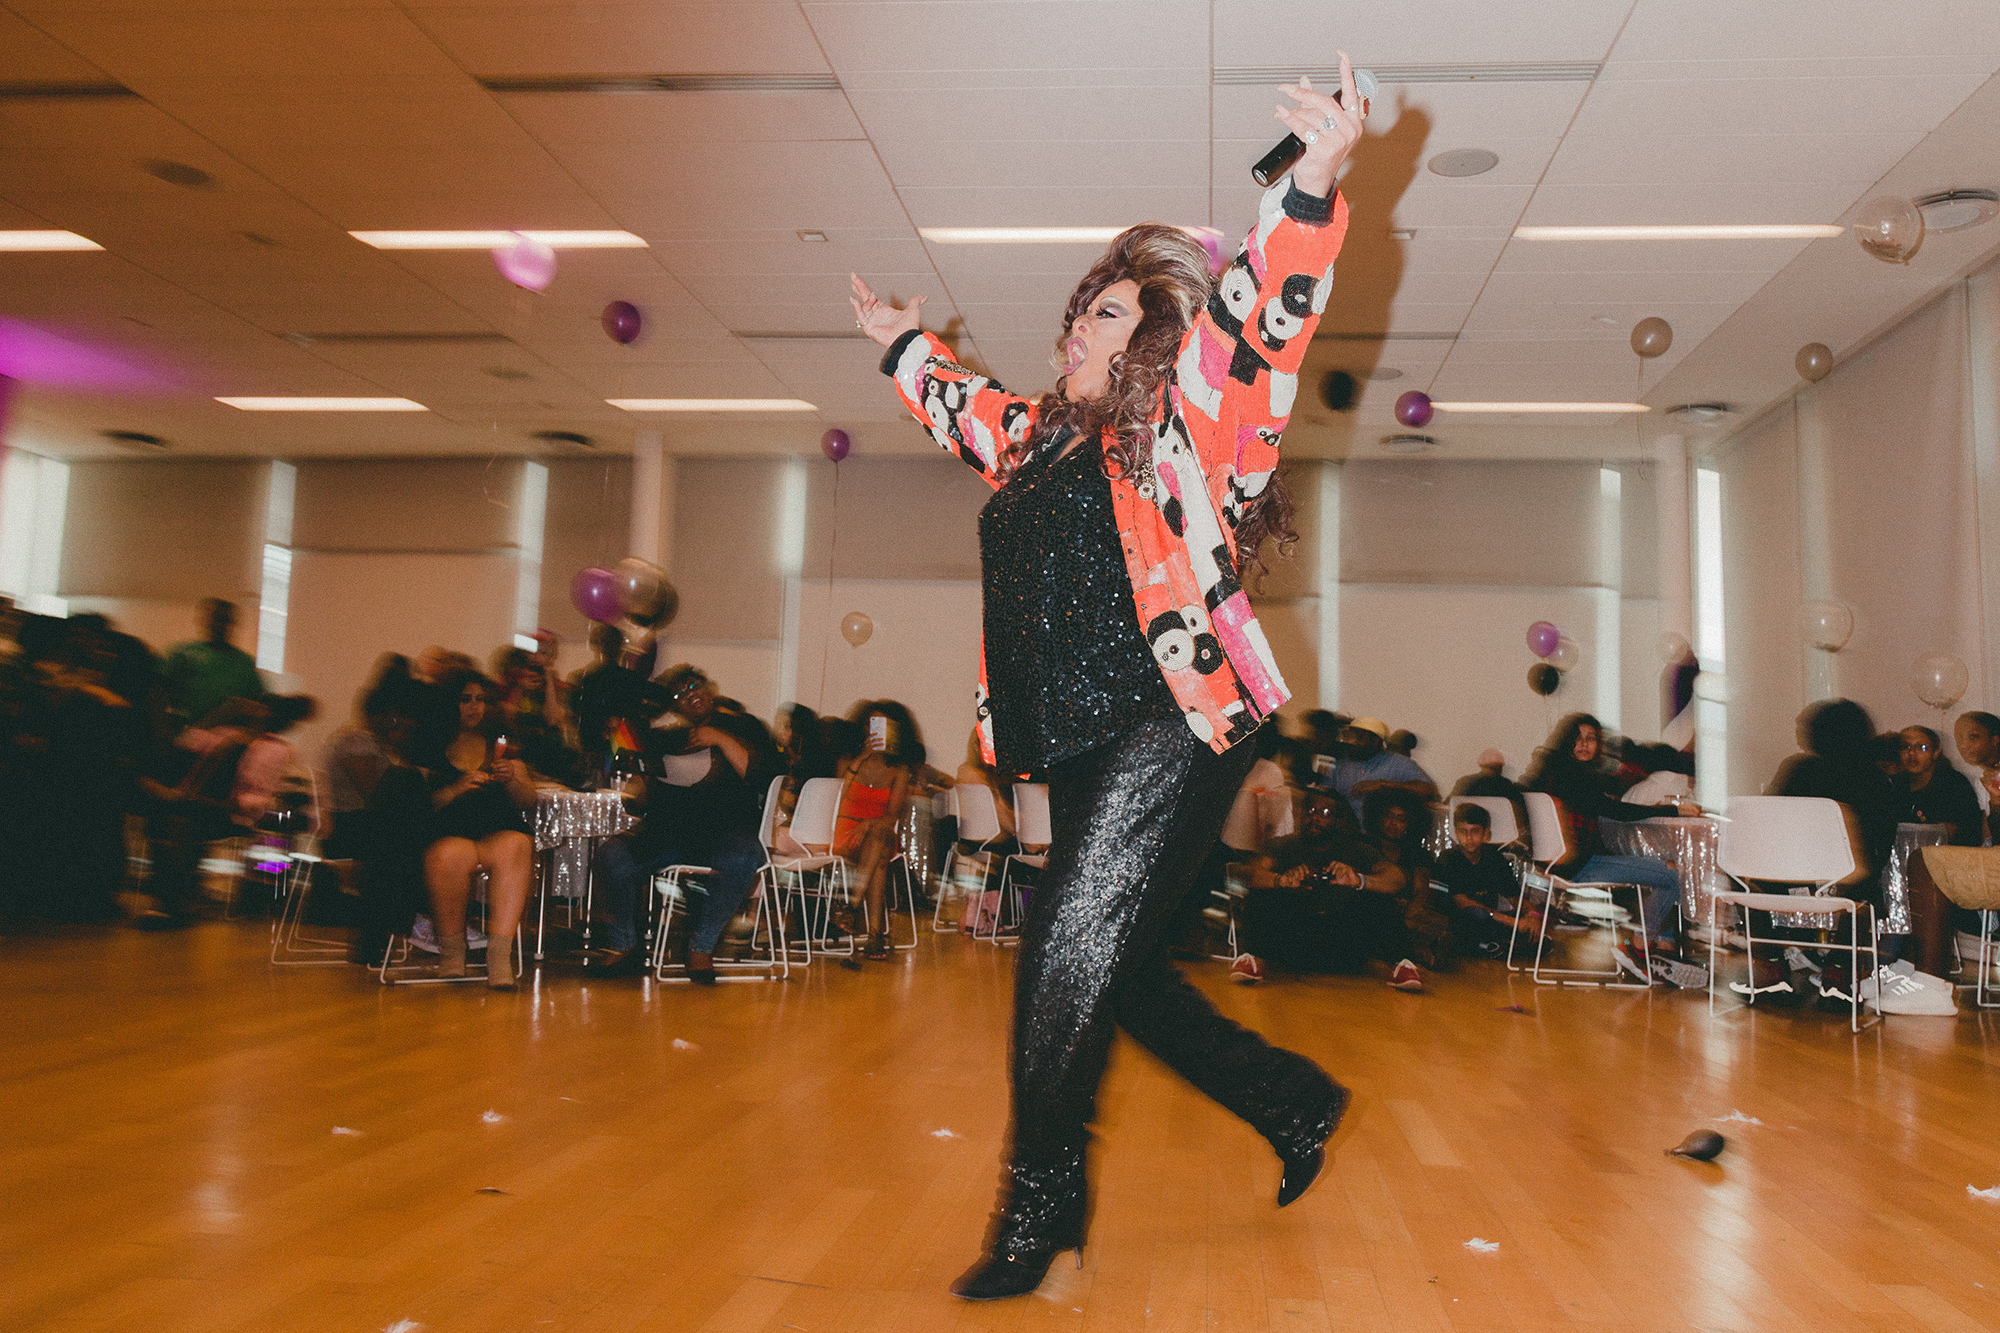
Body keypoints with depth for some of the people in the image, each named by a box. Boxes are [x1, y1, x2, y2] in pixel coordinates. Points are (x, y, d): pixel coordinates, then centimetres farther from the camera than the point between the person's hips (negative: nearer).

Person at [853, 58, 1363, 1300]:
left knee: (1074, 946, -12)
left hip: (1175, 729, -8)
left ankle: (1040, 1202, 4)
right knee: (1120, 971, 10)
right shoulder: (1044, 438, 21)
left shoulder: (1186, 417, 1)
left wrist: (1314, 182, -27)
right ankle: (1297, 1104, 30)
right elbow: (970, 408, 41)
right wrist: (906, 346, 52)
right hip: (1085, 747, 8)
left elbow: (1267, 302, -13)